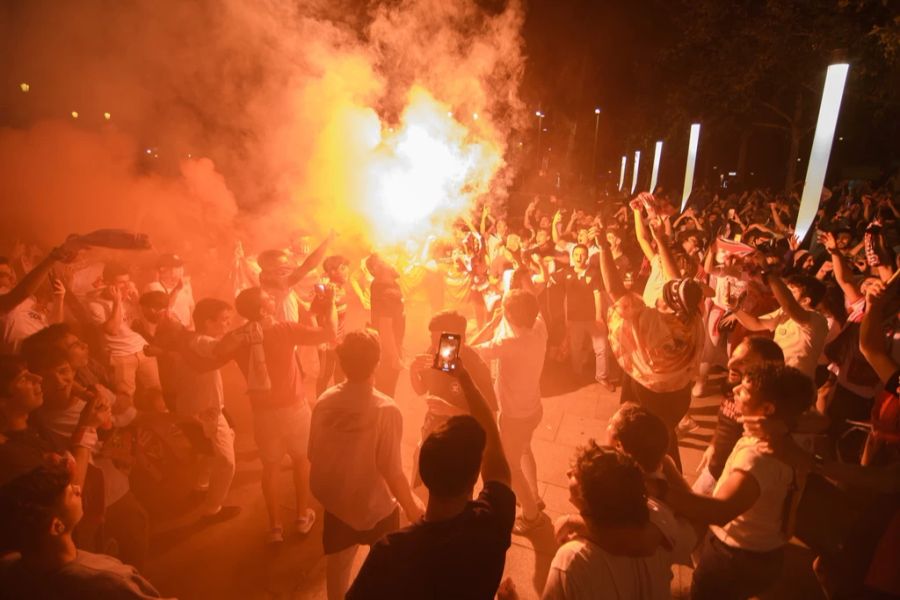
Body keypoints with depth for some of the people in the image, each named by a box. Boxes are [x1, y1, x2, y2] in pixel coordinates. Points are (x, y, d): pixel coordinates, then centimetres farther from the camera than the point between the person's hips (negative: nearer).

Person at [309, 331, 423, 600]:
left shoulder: (325, 401, -13)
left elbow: (314, 454, -1)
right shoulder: (385, 410, -28)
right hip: (376, 506, -4)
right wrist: (411, 506, -8)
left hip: (336, 501, 4)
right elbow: (391, 470, -24)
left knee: (338, 563, 27)